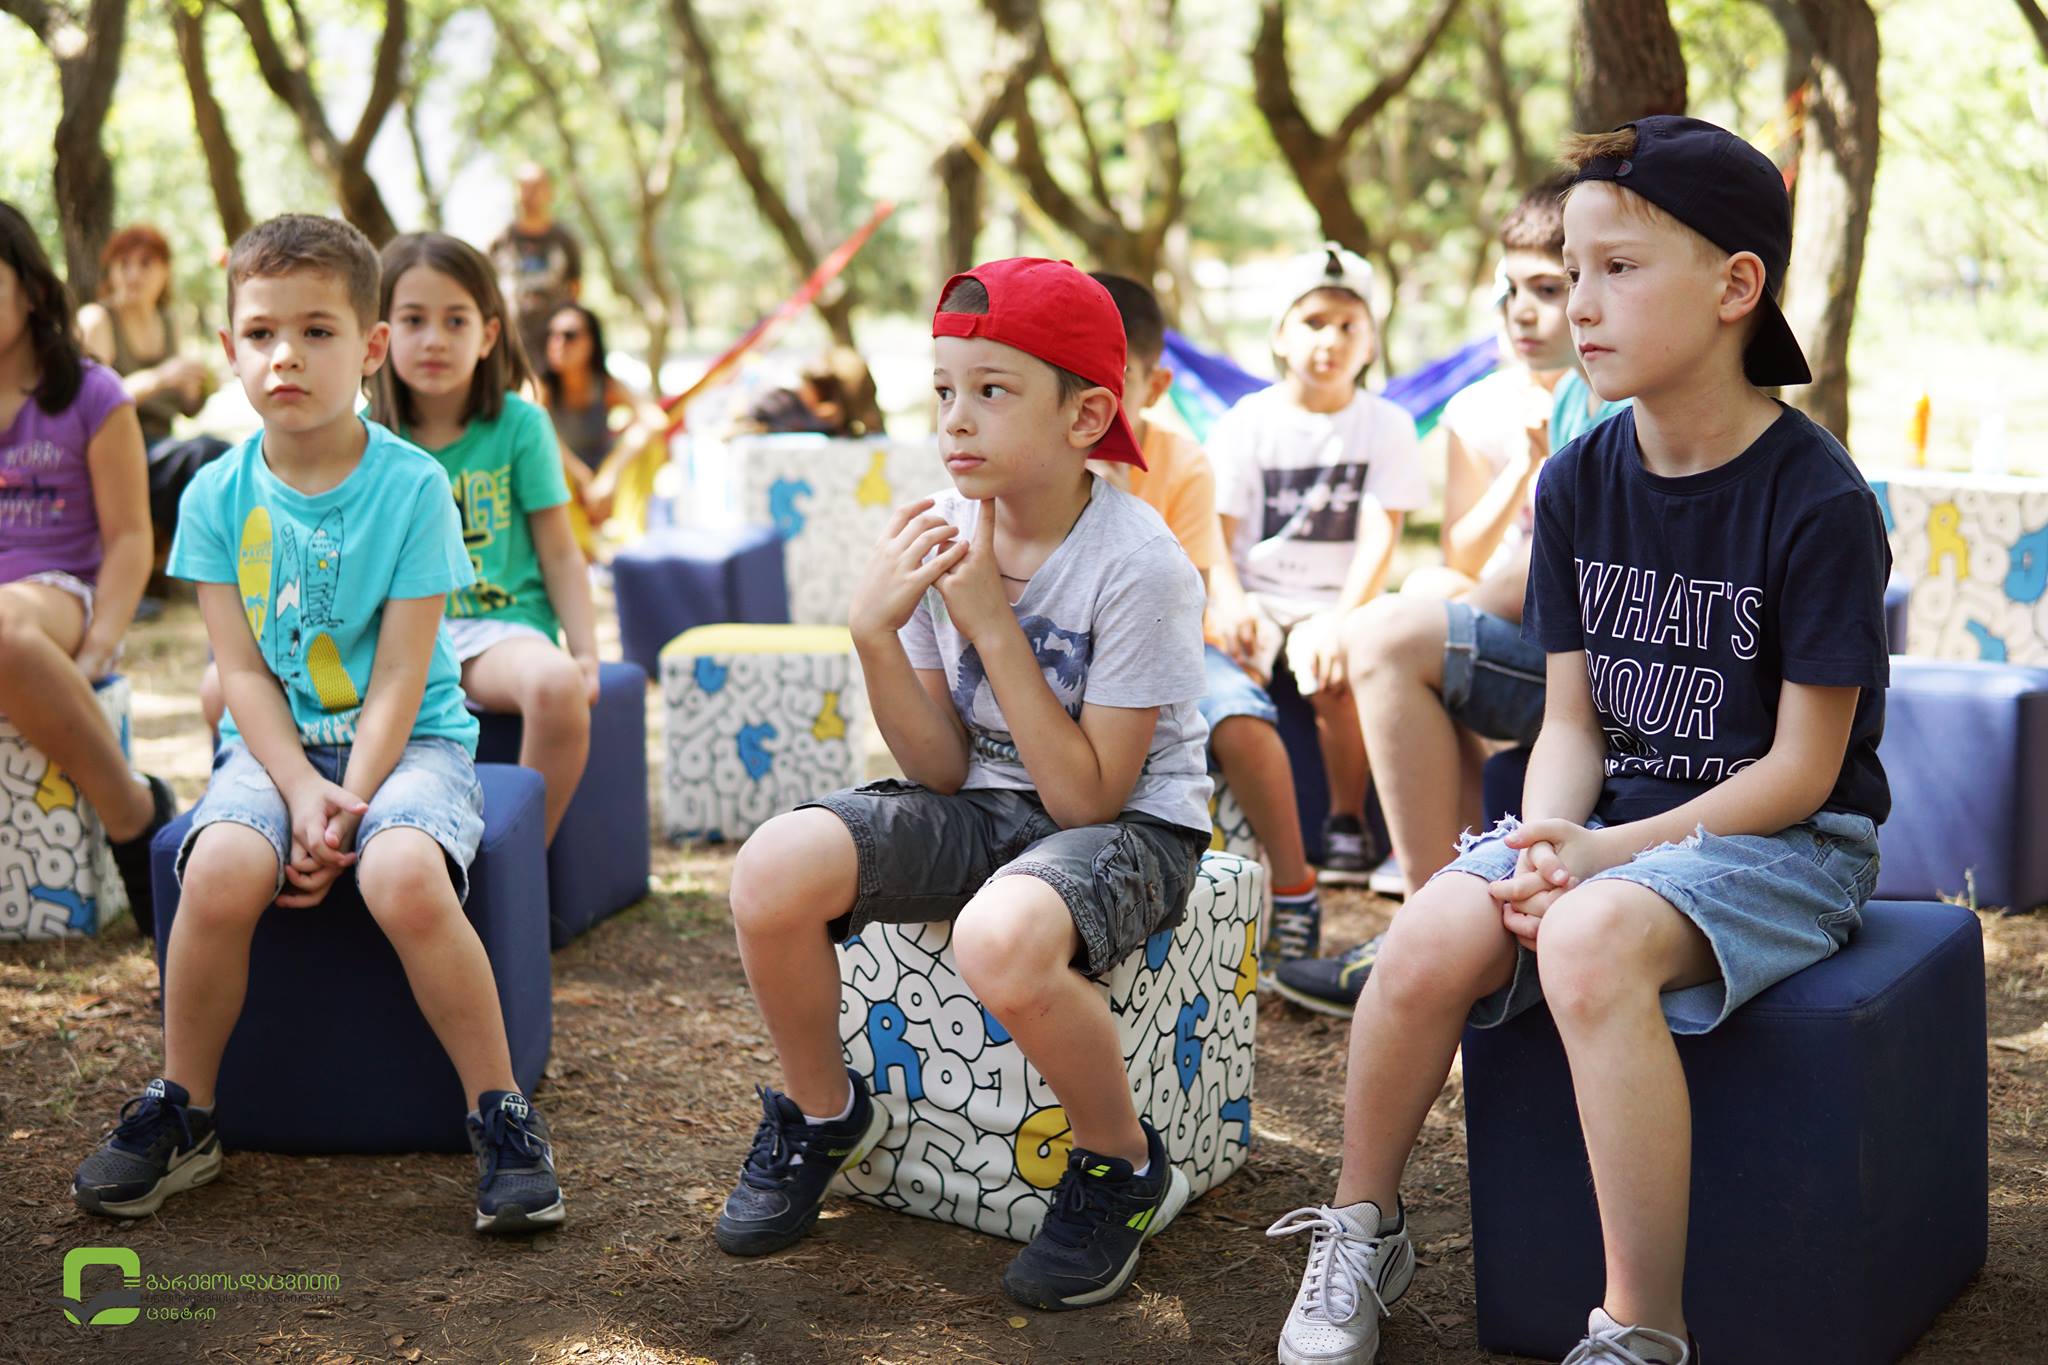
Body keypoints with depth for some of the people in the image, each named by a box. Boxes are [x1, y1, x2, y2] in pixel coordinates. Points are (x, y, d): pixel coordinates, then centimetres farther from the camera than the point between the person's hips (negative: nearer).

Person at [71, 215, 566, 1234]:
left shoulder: (413, 484, -8)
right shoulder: (217, 494, 0)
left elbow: (399, 677, -10)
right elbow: (242, 671, -3)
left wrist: (347, 806, -20)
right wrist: (303, 793, -18)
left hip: (407, 739, -2)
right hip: (274, 743, 2)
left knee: (405, 876, -34)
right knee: (221, 870, -29)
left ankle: (503, 1117, -17)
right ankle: (181, 1114, -6)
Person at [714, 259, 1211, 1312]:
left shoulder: (1137, 565, -20)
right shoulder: (938, 534, -5)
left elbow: (1086, 797, -21)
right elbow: (941, 769, -3)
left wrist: (993, 625, -24)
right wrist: (874, 634, -20)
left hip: (1127, 822, -5)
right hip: (984, 804, 6)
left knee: (1001, 939, -38)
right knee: (772, 871, -19)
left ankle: (1124, 1169, -7)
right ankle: (823, 1115, 10)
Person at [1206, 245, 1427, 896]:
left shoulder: (1387, 425, 4)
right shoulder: (1246, 422, 5)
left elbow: (1380, 538, -6)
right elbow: (1215, 533, -3)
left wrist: (1340, 620, -22)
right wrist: (1231, 602, -23)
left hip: (1337, 599, -1)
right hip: (1258, 595, 1)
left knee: (1328, 668, -32)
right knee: (1228, 664, -30)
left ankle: (1348, 824, -12)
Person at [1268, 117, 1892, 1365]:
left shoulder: (1819, 502, -15)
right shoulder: (1579, 483, 3)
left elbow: (1800, 771, -14)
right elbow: (1573, 721, 5)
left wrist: (1598, 854, -19)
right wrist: (1541, 841, -17)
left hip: (1790, 843, -5)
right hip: (1613, 817, 5)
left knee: (1588, 942, -36)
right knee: (1432, 943, -23)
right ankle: (1363, 1232, 6)